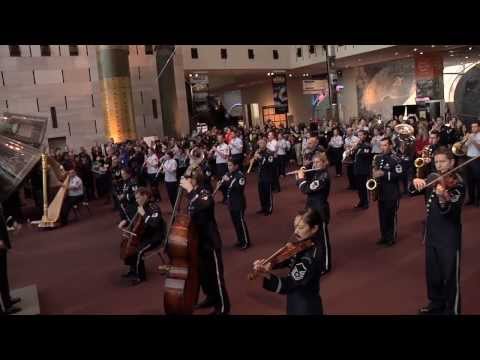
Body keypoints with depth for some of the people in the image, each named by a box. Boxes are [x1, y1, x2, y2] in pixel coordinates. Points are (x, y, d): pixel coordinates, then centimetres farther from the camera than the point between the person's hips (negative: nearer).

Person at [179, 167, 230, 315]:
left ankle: (223, 306, 18)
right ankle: (211, 298, 40)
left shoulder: (205, 195, -20)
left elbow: (200, 207, -43)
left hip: (210, 242, -8)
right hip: (198, 240, 8)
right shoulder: (193, 196, 2)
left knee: (215, 274, 3)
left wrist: (190, 190, -37)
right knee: (202, 272, 20)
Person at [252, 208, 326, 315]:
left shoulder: (310, 257, -30)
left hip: (305, 308, -8)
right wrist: (269, 264, -17)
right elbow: (287, 260, 2)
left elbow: (288, 284, -34)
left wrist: (267, 275, -49)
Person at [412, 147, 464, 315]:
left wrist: (443, 198, -48)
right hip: (431, 233, 6)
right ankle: (436, 303, 38)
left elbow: (450, 212, -27)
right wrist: (416, 181, -15)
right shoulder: (432, 178, 5)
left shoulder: (457, 184, -15)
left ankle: (452, 310, 22)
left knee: (450, 277, 5)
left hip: (449, 237, -6)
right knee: (432, 274, 19)